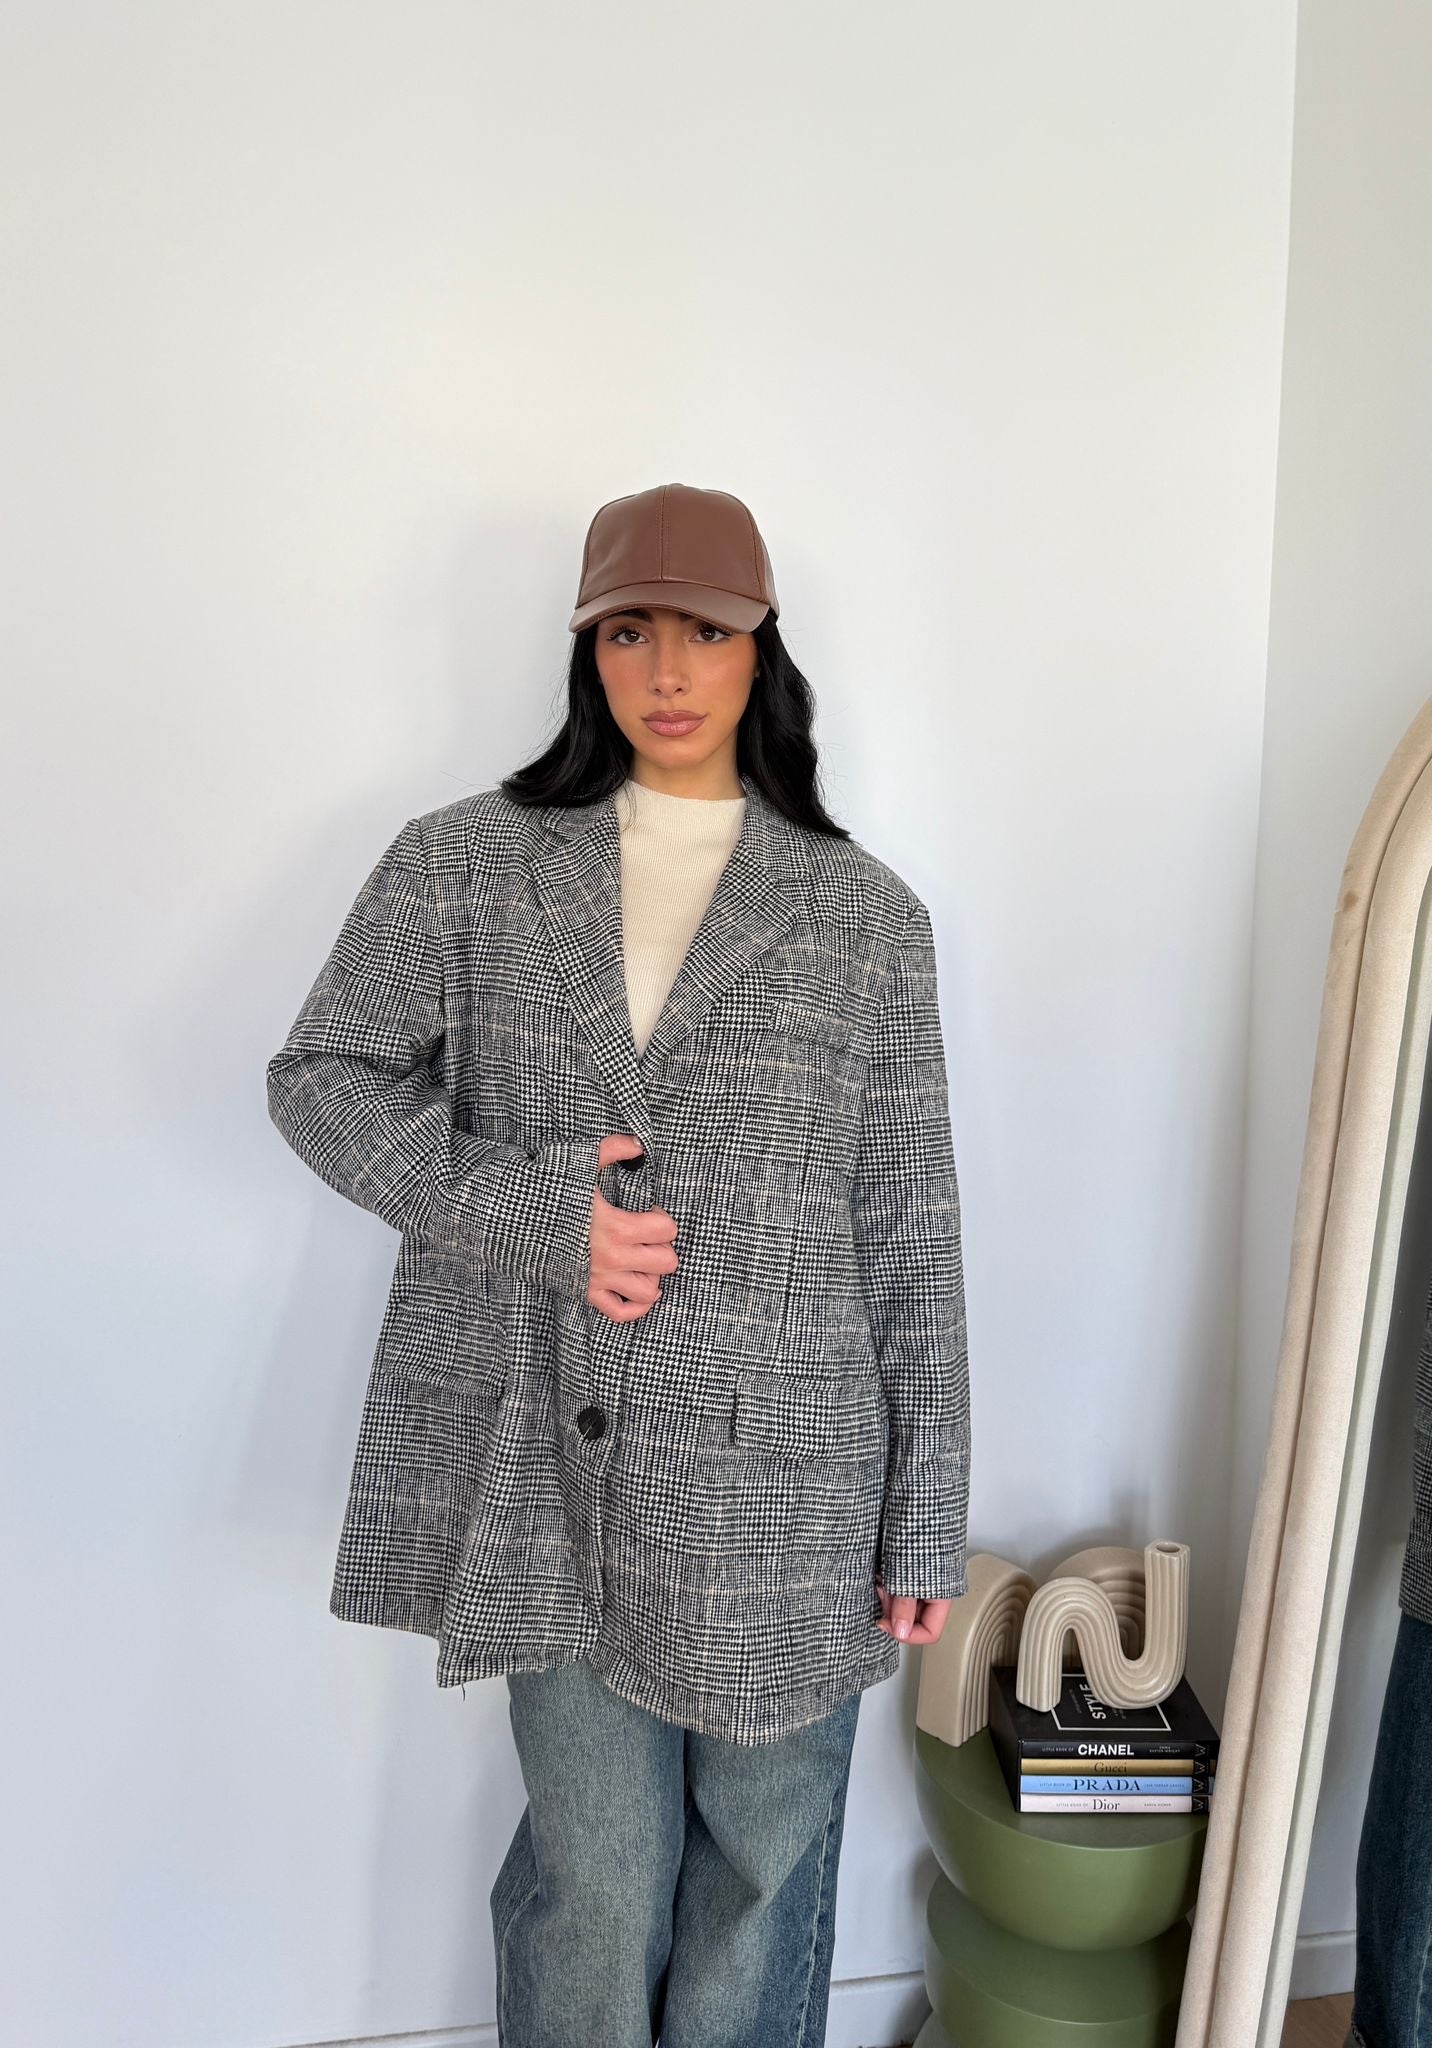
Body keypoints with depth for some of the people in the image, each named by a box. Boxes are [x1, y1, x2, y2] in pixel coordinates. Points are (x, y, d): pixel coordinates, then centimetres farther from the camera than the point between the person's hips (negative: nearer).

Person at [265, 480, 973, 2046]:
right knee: (592, 1884, 14)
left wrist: (927, 1516, 3)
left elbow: (914, 1233, 2)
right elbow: (319, 1078, 3)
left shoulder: (866, 913, 2)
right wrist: (531, 1209, -12)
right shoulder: (467, 864, 3)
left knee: (765, 1869, 16)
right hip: (553, 1469, 0)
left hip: (779, 1478, 1)